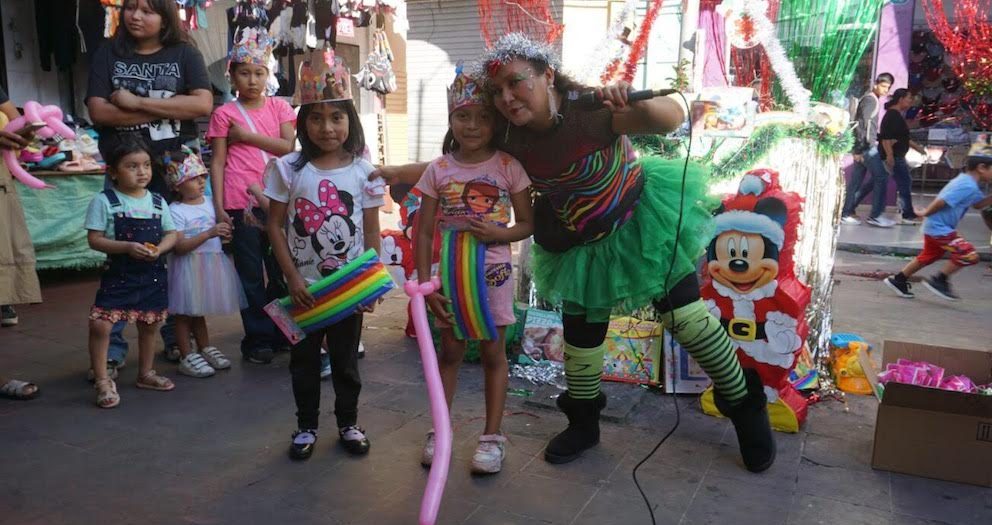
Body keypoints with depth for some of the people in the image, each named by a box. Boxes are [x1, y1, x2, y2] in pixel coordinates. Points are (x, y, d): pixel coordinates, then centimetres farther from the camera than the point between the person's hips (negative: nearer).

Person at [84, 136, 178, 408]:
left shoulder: (158, 201, 5)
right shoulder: (104, 201, -7)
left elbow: (171, 234, 8)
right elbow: (94, 239, -10)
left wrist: (159, 249, -13)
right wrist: (128, 247, -23)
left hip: (154, 275, 4)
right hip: (119, 275, -4)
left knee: (149, 325, 16)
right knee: (100, 325, -14)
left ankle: (145, 373, 35)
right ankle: (102, 381, 1)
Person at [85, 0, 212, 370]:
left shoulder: (184, 54, 5)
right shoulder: (107, 54, 7)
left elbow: (203, 104, -10)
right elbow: (98, 111, -5)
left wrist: (137, 103, -12)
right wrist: (167, 110, -11)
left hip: (177, 171, 0)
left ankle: (177, 338, 19)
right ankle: (112, 348, 7)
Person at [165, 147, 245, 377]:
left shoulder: (209, 203, 8)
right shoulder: (175, 211, -12)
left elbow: (217, 233, 19)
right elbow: (180, 246, -21)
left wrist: (226, 233, -3)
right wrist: (209, 233, -29)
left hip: (211, 264, 6)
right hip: (189, 268, -6)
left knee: (198, 311, 20)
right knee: (185, 313, 4)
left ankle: (205, 349, 29)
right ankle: (186, 358, 12)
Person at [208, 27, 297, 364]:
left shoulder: (279, 106, 9)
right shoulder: (224, 114, 3)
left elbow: (289, 146, -4)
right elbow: (218, 163, 1)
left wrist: (247, 135, -8)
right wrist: (219, 207, -5)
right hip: (241, 203, -2)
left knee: (282, 269, 10)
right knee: (251, 273, 4)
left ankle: (281, 331, 25)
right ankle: (257, 339, 14)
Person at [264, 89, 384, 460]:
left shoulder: (363, 171, -5)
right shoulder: (288, 168, -7)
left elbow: (371, 231, -1)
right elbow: (275, 225, -4)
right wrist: (293, 278, -11)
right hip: (303, 285, 0)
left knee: (346, 357, 14)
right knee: (304, 358, 12)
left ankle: (348, 422, 30)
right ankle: (306, 426, 29)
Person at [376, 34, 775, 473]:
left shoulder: (590, 110, -30)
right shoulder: (509, 138, -14)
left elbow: (673, 118, -40)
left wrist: (636, 105, -61)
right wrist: (401, 173, -2)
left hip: (640, 222, -5)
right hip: (581, 246, 5)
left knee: (687, 317, -2)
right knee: (580, 335, 13)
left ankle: (745, 407, 21)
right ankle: (583, 423, 35)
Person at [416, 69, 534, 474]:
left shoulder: (508, 167, -5)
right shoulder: (438, 170, -2)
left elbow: (527, 224, 0)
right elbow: (424, 233, -1)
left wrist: (499, 233, -21)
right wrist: (425, 286, -6)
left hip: (493, 274, -1)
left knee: (493, 353, 9)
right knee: (450, 351, 12)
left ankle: (493, 436, 20)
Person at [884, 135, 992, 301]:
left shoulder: (967, 181, 10)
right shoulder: (967, 186, -23)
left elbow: (978, 204, 20)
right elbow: (942, 201, -27)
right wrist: (926, 213, -13)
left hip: (935, 227, 10)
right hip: (939, 229, -10)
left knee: (928, 257, 21)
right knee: (968, 254, -11)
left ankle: (898, 280, 30)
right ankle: (939, 280, -1)